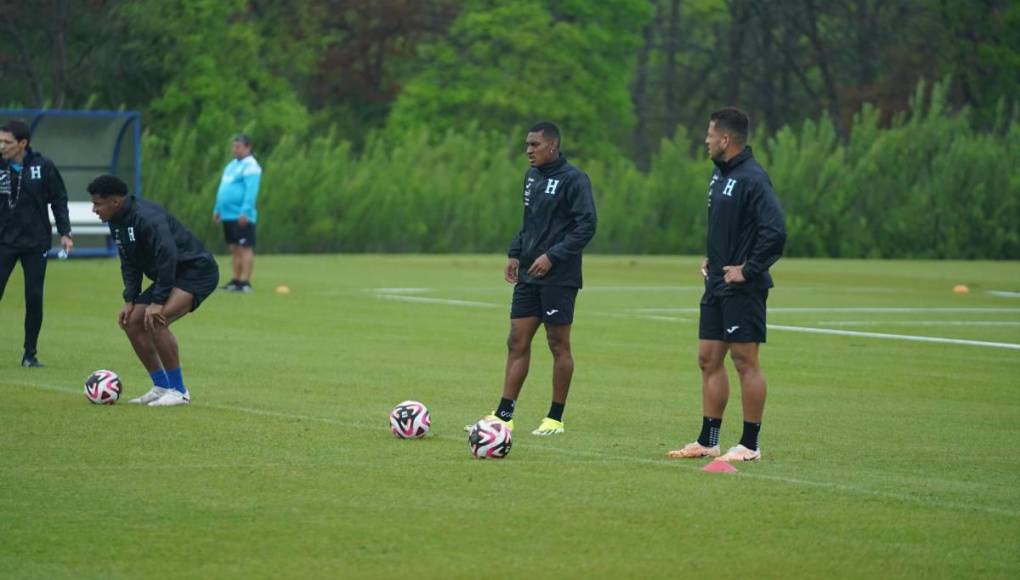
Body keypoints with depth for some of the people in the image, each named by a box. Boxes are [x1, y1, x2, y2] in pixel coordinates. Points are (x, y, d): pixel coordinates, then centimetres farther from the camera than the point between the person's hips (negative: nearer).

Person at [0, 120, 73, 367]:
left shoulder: (43, 167, -5)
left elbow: (59, 200, 3)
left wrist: (64, 232, -2)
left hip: (35, 243, 0)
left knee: (34, 298, 0)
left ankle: (30, 353, 11)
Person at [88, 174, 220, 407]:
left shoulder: (146, 217, -27)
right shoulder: (117, 223, 4)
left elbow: (167, 257, -33)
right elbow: (130, 264, 13)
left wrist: (158, 302, -32)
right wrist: (130, 300, 1)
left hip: (197, 271, -10)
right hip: (169, 276, 10)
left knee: (156, 321, -27)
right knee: (132, 322, 3)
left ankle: (179, 391, -15)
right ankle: (161, 387, 12)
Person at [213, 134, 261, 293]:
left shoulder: (250, 166, -10)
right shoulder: (232, 165, 19)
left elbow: (251, 191, -19)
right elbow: (223, 189, 25)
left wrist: (245, 212, -25)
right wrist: (217, 209, 21)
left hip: (241, 216, -9)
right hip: (228, 214, 9)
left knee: (245, 248, -9)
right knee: (234, 248, 12)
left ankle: (245, 282, -11)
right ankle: (236, 280, 17)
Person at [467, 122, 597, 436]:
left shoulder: (573, 179, -11)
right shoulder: (531, 177, 13)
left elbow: (586, 225, -16)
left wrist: (552, 257, -21)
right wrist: (514, 254, 10)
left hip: (558, 277, -8)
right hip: (528, 276, 8)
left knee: (558, 345, 1)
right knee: (517, 342, 5)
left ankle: (555, 418, 8)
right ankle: (503, 415, 6)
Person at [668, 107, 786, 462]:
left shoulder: (752, 178, -17)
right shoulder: (720, 174, 13)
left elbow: (775, 231, -25)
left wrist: (748, 270, -20)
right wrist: (712, 259, 14)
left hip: (742, 287, -10)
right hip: (717, 285, 10)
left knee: (745, 360, -4)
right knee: (709, 359, 10)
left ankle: (750, 445, 2)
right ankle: (707, 442, 17)